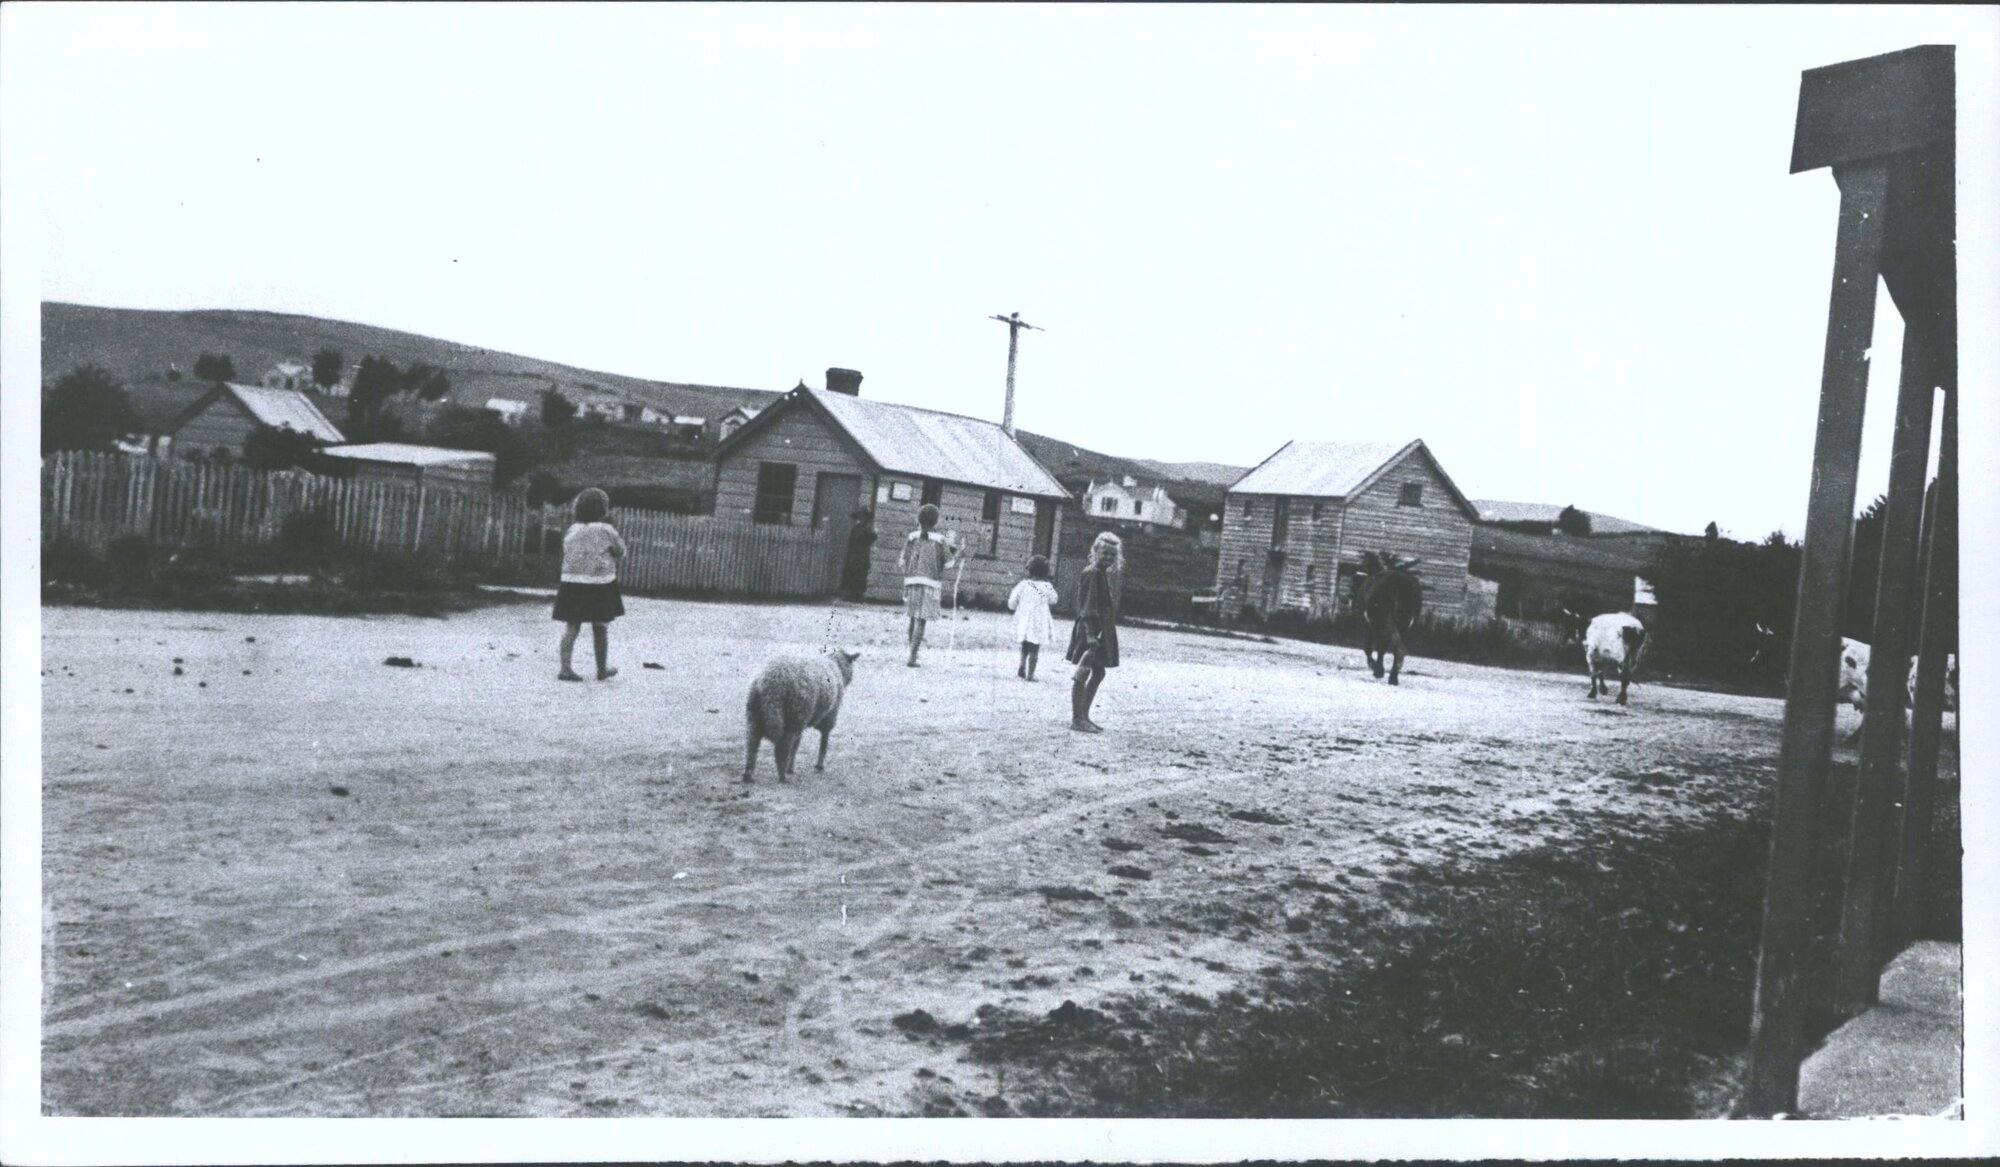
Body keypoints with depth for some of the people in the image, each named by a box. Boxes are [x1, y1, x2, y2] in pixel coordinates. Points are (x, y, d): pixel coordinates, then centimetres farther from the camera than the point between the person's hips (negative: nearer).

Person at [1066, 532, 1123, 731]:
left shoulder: (1107, 575, 14)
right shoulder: (1092, 574, -13)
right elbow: (1087, 607, -19)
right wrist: (1090, 635, -25)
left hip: (1103, 630, 10)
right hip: (1090, 629, -10)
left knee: (1098, 673, 13)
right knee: (1084, 672, -6)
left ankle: (1084, 716, 20)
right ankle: (1077, 719, -3)